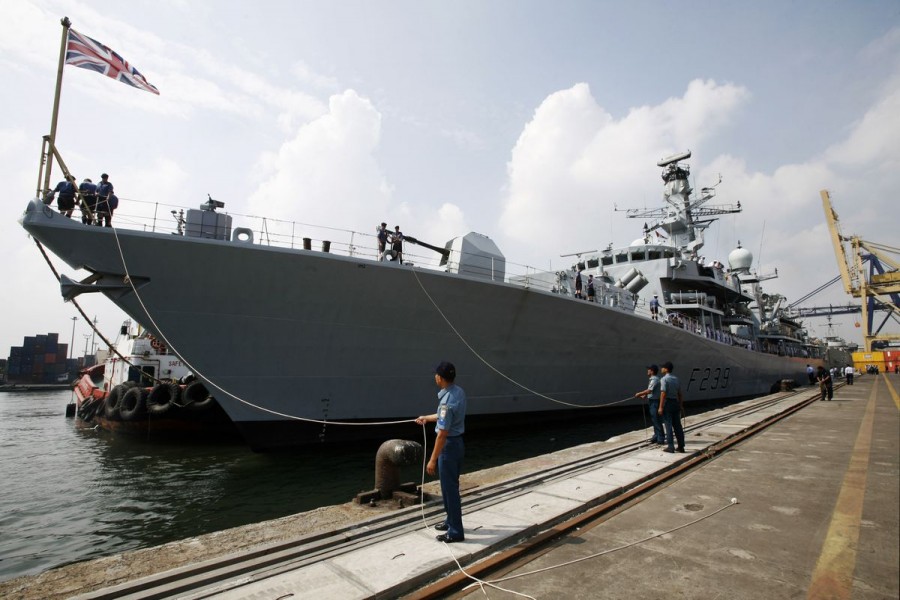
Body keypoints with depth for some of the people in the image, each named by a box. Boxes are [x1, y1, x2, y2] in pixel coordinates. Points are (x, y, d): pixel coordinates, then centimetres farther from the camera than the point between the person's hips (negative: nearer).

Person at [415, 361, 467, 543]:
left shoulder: (447, 400, -27)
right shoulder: (459, 392, 2)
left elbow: (442, 433, -26)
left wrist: (432, 460, -20)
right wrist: (427, 418, 32)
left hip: (449, 445, -9)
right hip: (457, 442, 10)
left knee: (449, 488, 3)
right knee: (450, 485, 22)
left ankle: (455, 531, 15)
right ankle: (451, 521, 37)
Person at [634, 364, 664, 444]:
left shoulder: (654, 380, -18)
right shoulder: (653, 379, 13)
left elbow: (649, 390, -25)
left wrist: (639, 394, -16)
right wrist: (645, 395, 12)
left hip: (654, 401, -10)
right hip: (652, 401, 10)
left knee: (656, 420, -6)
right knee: (654, 420, 17)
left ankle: (660, 438, 0)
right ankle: (656, 436, 27)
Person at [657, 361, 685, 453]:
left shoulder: (664, 379, -12)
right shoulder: (676, 379, 10)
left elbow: (663, 394, -18)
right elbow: (680, 394, 12)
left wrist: (660, 407, -17)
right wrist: (681, 405, 18)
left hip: (667, 403, -7)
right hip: (676, 403, 7)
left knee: (668, 426, -2)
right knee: (677, 425, 10)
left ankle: (670, 447, 0)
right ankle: (681, 446, 15)